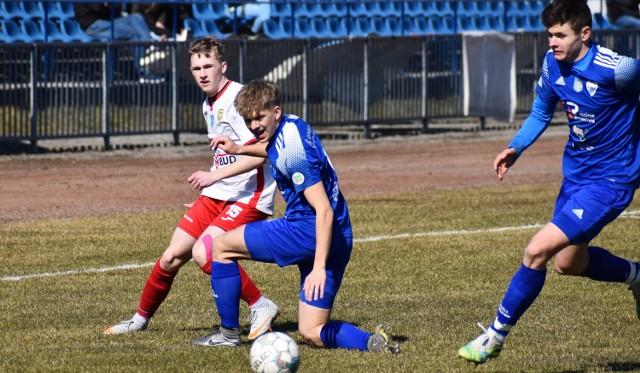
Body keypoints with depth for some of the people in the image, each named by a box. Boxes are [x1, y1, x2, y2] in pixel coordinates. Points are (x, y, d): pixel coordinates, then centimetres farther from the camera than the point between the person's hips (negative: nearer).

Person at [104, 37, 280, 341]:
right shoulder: (209, 105, 13)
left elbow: (258, 153, -27)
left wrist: (214, 175, -29)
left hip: (249, 197, -9)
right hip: (216, 195, 9)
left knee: (204, 252, -26)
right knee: (172, 257, 7)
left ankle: (261, 307, -13)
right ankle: (141, 318, 27)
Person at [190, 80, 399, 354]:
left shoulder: (292, 151, -19)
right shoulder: (292, 126, 9)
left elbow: (324, 210, -24)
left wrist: (319, 267, -28)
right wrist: (239, 150, 36)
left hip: (309, 230, -10)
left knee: (221, 246, 6)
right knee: (312, 333, 8)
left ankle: (228, 333, 10)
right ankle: (371, 342, -15)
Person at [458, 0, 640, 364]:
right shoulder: (553, 65, -5)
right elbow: (541, 114, 12)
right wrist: (516, 148, -4)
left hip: (610, 180, -8)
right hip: (575, 173, 8)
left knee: (538, 249, -17)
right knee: (569, 262, 21)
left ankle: (497, 334, -4)